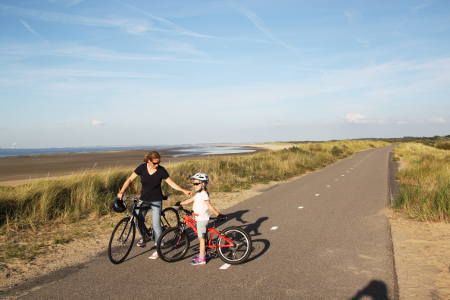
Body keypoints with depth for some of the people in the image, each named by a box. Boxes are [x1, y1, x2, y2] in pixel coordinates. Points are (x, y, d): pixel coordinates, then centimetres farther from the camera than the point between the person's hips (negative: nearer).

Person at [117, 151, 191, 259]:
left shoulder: (161, 170, -12)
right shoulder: (142, 168, -8)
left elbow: (172, 183, -6)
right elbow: (130, 179, -5)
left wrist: (184, 190, -18)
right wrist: (121, 191, -17)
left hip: (156, 201, -2)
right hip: (143, 199, 3)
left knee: (156, 225, -7)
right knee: (139, 221, -3)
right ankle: (144, 237, 29)